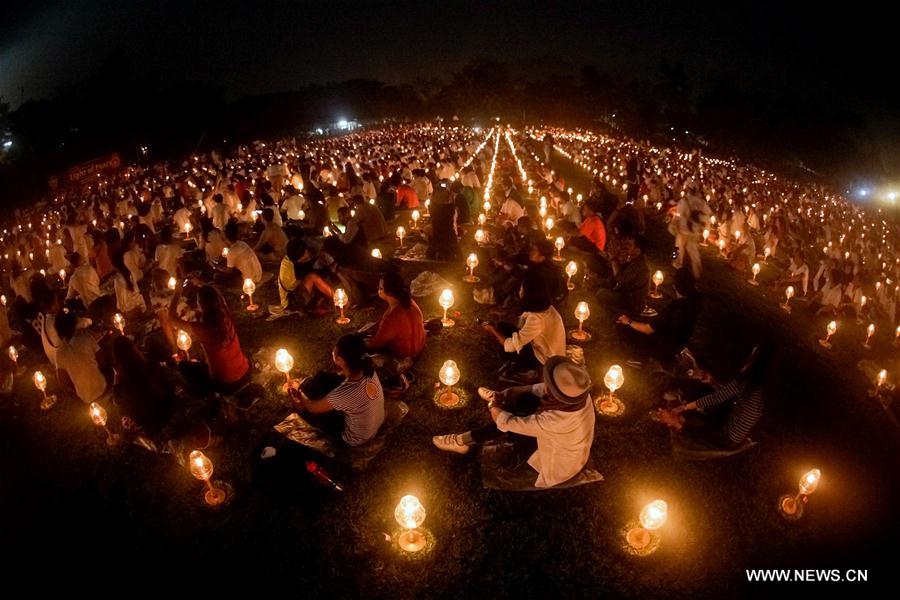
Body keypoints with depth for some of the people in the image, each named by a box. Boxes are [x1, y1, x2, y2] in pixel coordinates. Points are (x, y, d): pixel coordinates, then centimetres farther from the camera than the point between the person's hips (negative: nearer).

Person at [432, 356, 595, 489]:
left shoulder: (552, 422, -45)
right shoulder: (577, 391, -27)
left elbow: (507, 423, -28)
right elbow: (538, 389, -7)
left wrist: (492, 406, -7)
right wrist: (503, 394, -9)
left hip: (559, 466, -6)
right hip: (573, 448, 6)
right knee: (524, 398, 2)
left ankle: (464, 441, 13)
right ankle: (500, 398, 34)